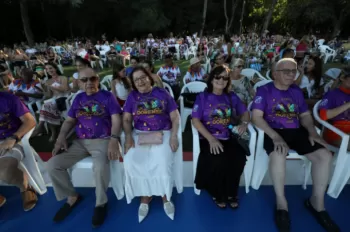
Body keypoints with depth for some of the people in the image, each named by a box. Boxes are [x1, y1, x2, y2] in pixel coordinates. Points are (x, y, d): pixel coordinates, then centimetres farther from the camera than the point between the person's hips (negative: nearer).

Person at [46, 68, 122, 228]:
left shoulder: (107, 96, 2)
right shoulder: (78, 98, 16)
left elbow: (116, 120, -7)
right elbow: (69, 120, 15)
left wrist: (113, 140, -22)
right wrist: (61, 137, -3)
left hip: (103, 141, -5)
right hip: (80, 142, 5)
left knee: (100, 167, -34)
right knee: (52, 165, -11)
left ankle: (101, 203, -6)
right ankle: (72, 197, 12)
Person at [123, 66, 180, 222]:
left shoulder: (162, 93, 8)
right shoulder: (132, 96, 13)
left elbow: (175, 117, 5)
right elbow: (126, 120, 9)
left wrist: (173, 136, -10)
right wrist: (128, 137, -8)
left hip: (163, 134, -1)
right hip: (139, 135, 2)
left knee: (163, 163, -27)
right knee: (131, 162, -24)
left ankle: (165, 197, 0)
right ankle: (144, 197, 0)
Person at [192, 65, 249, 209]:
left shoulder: (232, 97, 13)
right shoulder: (203, 97, 2)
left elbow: (245, 112, 19)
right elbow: (195, 120, -6)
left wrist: (244, 123, -7)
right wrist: (211, 138, -18)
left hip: (230, 137, 3)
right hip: (209, 138, -3)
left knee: (239, 158, -25)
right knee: (219, 160, -30)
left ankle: (231, 193, 2)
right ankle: (218, 194, 1)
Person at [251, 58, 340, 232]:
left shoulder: (296, 91, 15)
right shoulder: (264, 90, -3)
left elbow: (305, 115, 17)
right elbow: (257, 117, -13)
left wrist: (313, 133, -3)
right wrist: (275, 137, -24)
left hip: (297, 132, 6)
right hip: (274, 132, -6)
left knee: (325, 155, -13)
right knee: (278, 155, -36)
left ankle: (317, 202, 7)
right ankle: (281, 203, -14)